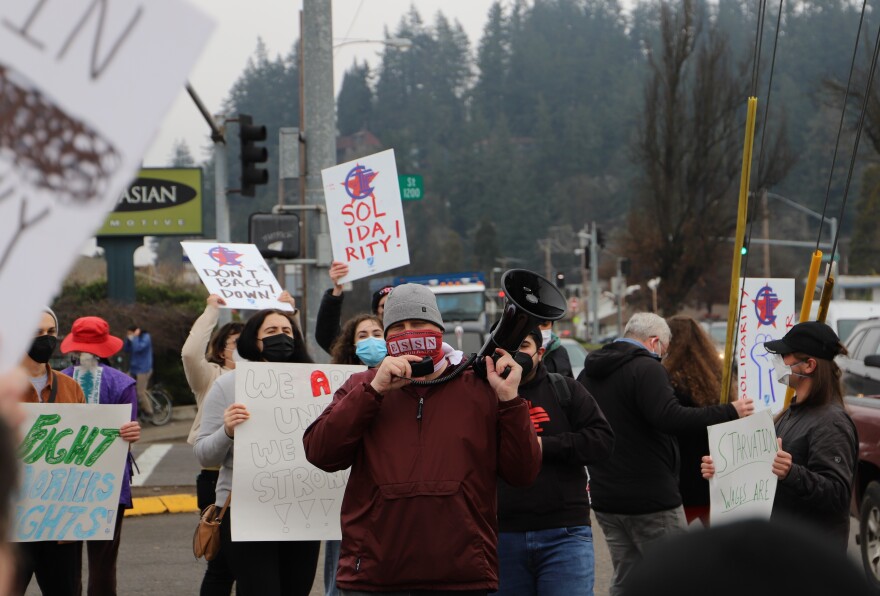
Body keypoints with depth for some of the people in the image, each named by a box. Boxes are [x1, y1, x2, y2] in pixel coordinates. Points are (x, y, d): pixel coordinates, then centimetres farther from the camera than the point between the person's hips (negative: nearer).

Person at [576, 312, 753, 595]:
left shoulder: (588, 373, 14)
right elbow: (670, 417, -27)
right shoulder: (645, 368, -13)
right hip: (650, 499, -8)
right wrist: (729, 412, -23)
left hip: (605, 498, 8)